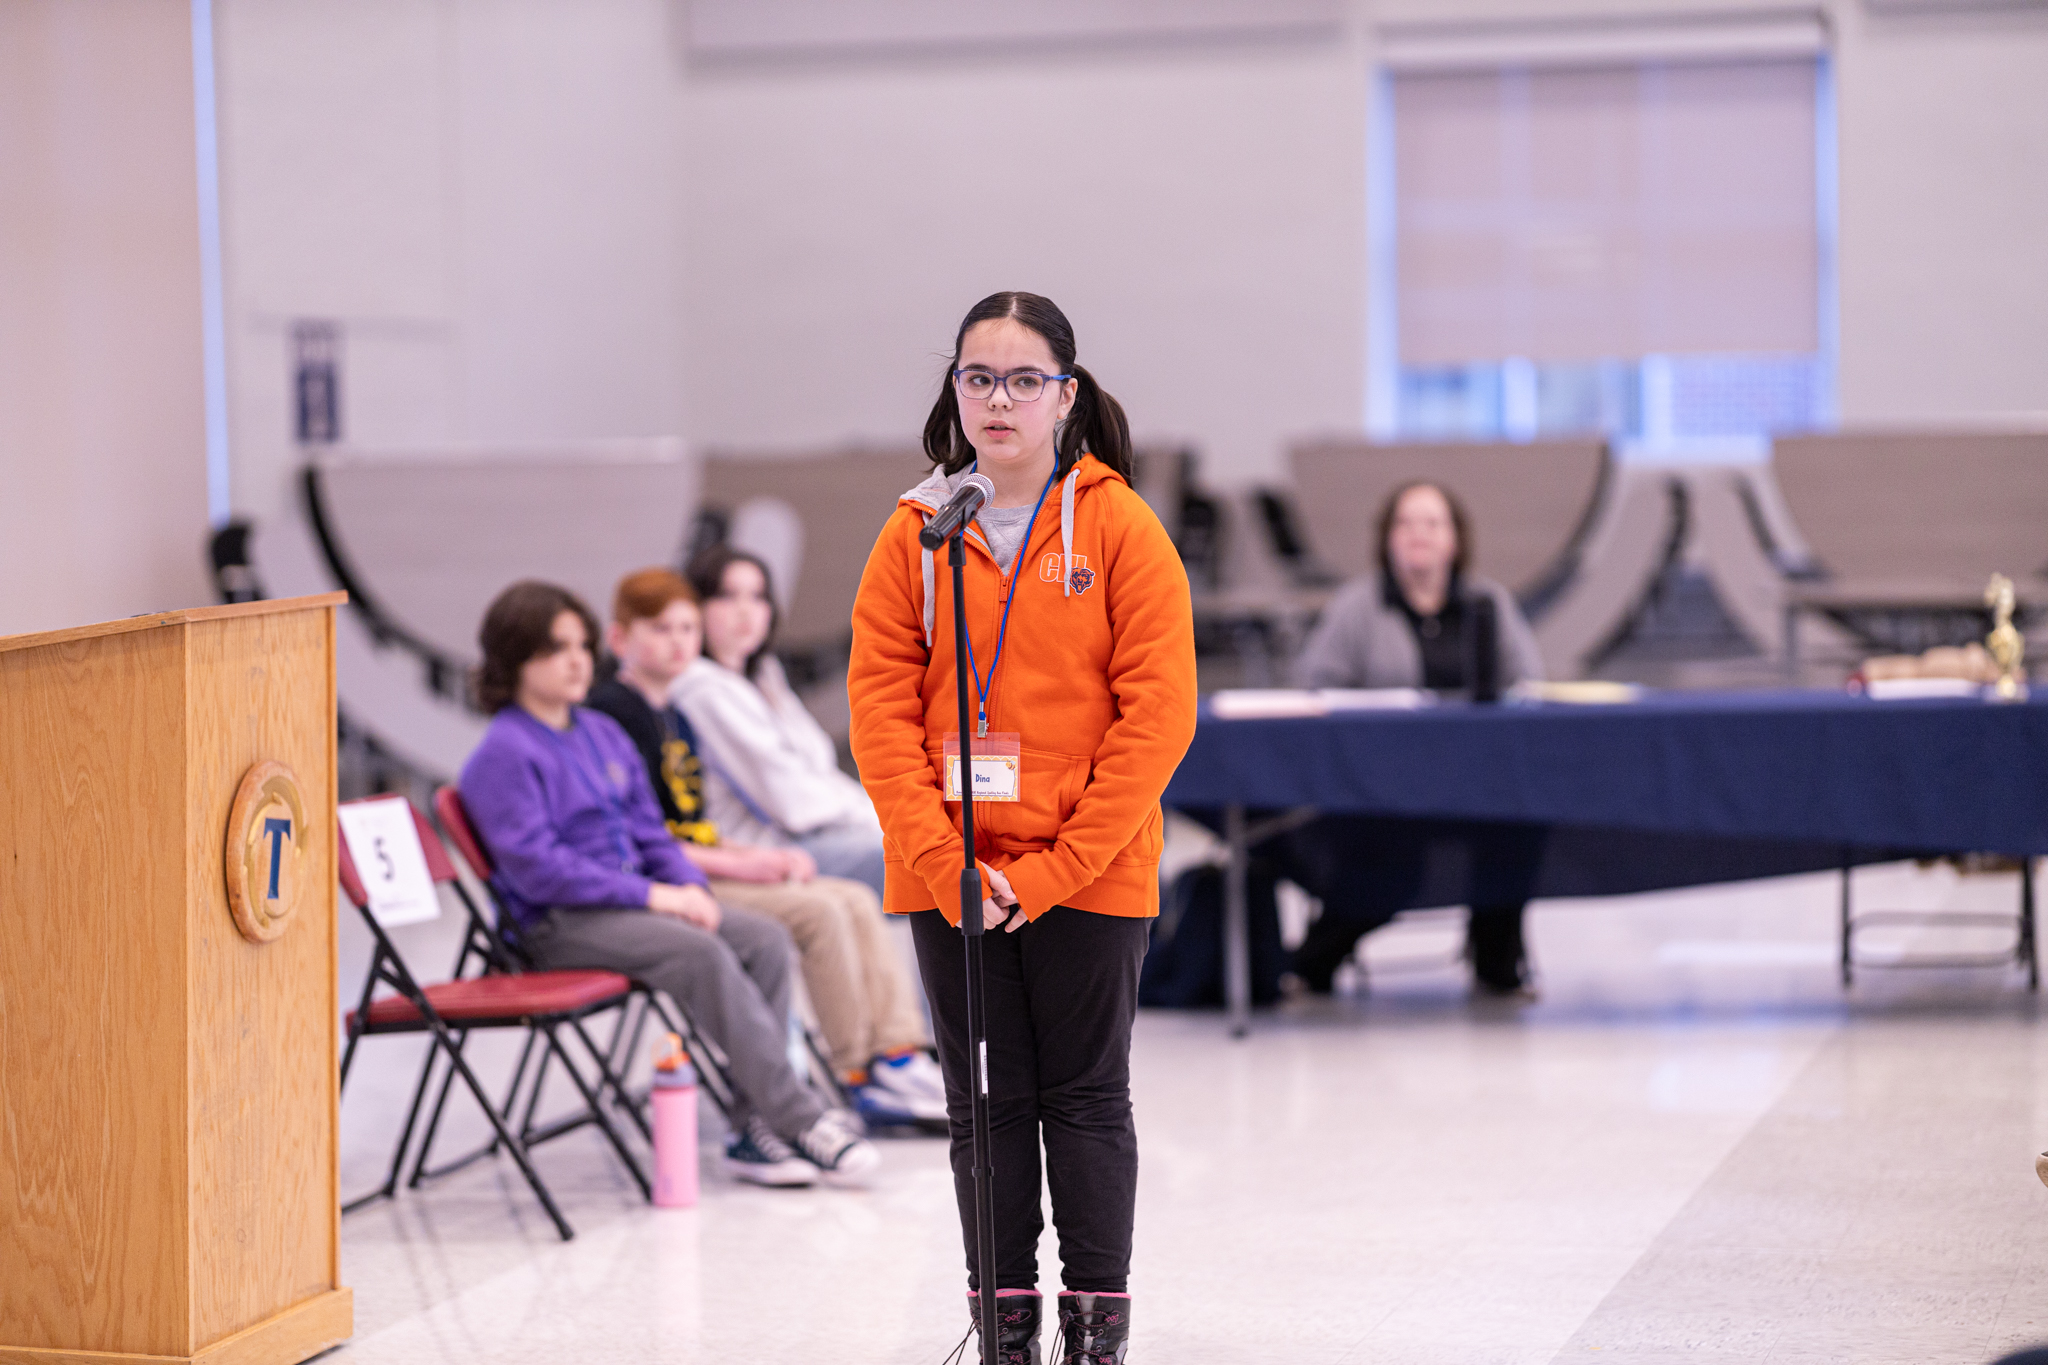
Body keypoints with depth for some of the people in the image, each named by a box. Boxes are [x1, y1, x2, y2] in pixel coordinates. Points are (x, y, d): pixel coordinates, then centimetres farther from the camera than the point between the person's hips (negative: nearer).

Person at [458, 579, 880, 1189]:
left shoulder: (603, 733, 18)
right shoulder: (504, 754, -9)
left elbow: (649, 828, 20)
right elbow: (537, 867, -17)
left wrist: (689, 885, -1)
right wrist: (649, 895, -18)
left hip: (632, 898, 8)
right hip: (560, 925, -8)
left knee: (766, 939, -14)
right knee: (701, 954, -31)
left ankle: (755, 1128, -18)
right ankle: (801, 1121, -28)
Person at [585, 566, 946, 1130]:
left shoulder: (673, 718, 20)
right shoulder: (611, 714, -11)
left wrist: (760, 855, 5)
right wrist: (737, 864, -17)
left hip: (703, 870, 10)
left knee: (857, 900, -4)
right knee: (817, 910, -22)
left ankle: (901, 1055, -11)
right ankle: (868, 1080, -16)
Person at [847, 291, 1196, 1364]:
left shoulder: (1119, 528, -4)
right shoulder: (915, 534, 4)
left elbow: (1157, 713, -9)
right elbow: (880, 707, 1)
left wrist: (1058, 867, -14)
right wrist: (942, 860, -11)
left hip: (1089, 880, -2)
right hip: (951, 883, 3)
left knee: (1087, 1101, 5)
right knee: (986, 1105, 8)